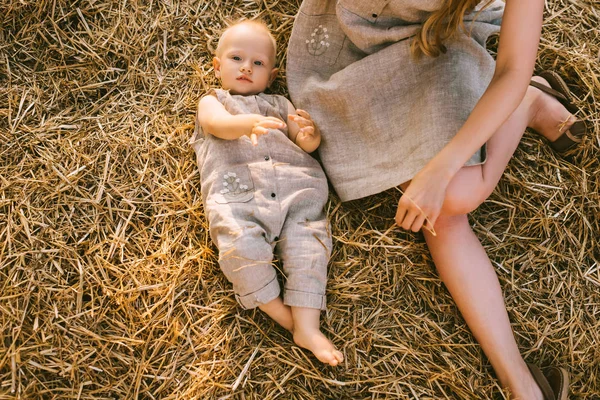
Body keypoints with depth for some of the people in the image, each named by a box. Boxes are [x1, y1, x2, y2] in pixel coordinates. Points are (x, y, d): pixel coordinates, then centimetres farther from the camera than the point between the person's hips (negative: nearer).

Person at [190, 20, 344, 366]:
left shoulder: (280, 104, 35)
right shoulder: (213, 101, 26)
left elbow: (307, 144, 21)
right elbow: (217, 123, -1)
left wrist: (309, 135, -6)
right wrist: (248, 123, -25)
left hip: (294, 186, 3)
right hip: (236, 189, -3)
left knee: (309, 241, -22)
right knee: (242, 243, -30)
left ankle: (307, 325, -22)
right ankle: (278, 312, -13)